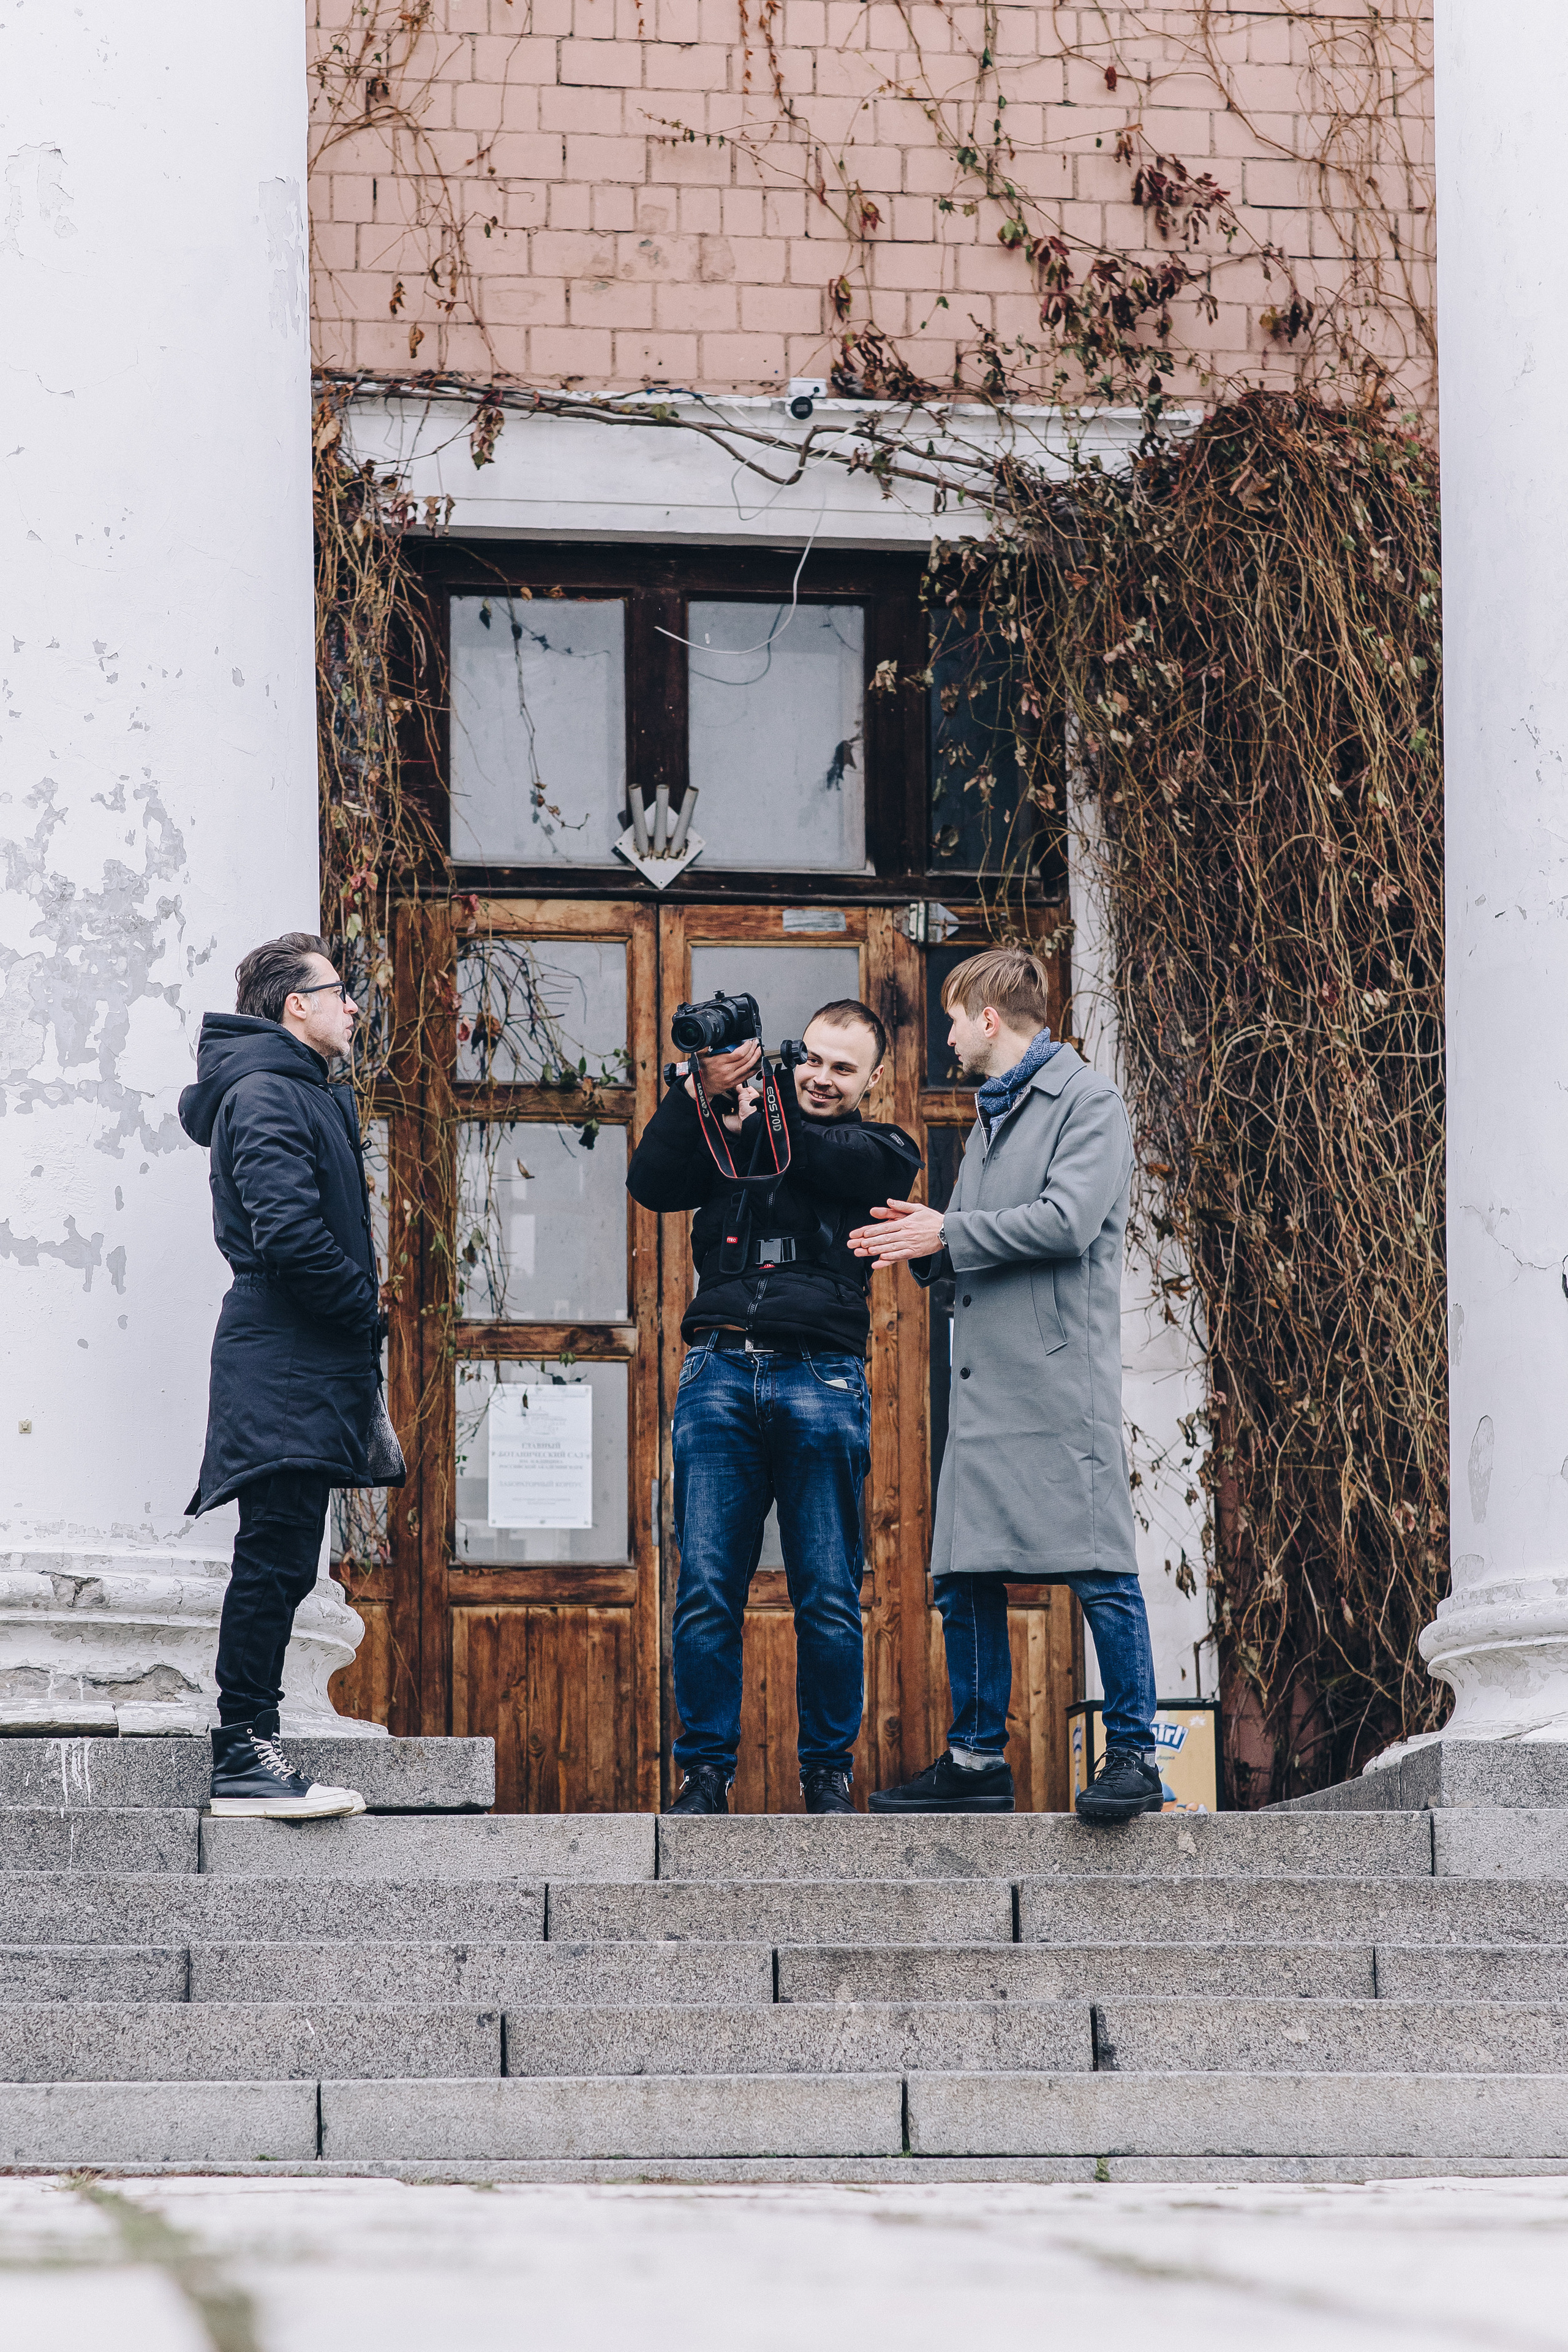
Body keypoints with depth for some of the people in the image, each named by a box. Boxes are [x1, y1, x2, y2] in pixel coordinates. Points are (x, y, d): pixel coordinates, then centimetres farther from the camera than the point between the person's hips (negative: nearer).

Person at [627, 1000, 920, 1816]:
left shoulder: (880, 1152, 14)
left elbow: (820, 1160, -7)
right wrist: (698, 1092, -8)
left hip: (821, 1374, -1)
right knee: (706, 1589, -3)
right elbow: (650, 1183, 3)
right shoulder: (731, 1132, 18)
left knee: (828, 1595, -1)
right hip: (718, 1371, 1)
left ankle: (829, 1771, 9)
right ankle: (706, 1770, 3)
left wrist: (754, 1103, -12)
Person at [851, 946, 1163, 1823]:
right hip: (984, 1384, 9)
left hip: (1062, 1374, -9)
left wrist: (948, 1234, -8)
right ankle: (978, 1758, 13)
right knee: (966, 1579, 7)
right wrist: (922, 1246, 4)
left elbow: (1068, 1221, -16)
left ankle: (1134, 1754, -6)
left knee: (1100, 1572, -9)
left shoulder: (1086, 1100, -2)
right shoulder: (992, 1116, 24)